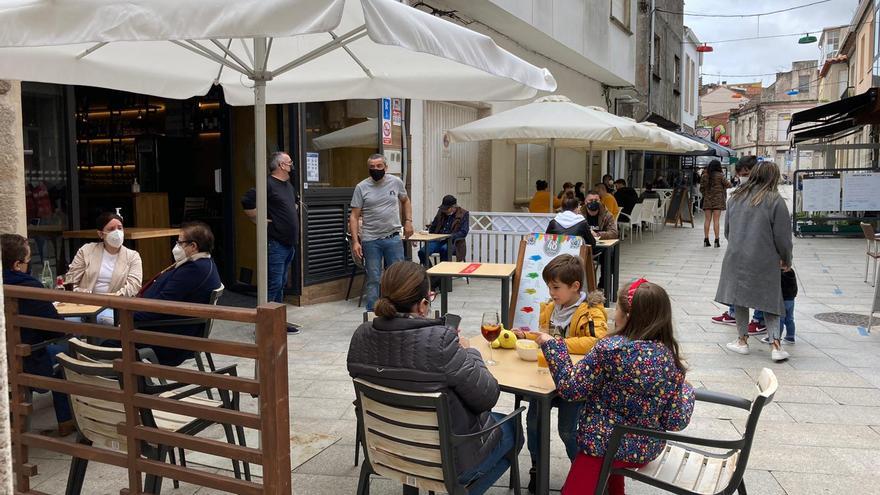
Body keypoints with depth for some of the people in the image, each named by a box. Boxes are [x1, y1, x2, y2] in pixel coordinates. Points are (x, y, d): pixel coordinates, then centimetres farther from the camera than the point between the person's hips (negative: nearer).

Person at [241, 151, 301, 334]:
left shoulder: (289, 186, 16)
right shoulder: (268, 184, -13)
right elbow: (247, 202, -22)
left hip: (289, 243, 9)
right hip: (275, 243, -9)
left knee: (281, 284, 15)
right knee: (273, 284, -8)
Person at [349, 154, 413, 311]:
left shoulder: (396, 182, 3)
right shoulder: (361, 187, -3)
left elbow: (405, 201, 21)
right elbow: (354, 216, -3)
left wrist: (408, 221, 7)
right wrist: (355, 241, -11)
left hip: (393, 238, 2)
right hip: (370, 240, -2)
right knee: (373, 280, 4)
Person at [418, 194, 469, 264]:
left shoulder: (463, 214, -2)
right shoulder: (441, 211, 13)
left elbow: (463, 232, -11)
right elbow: (433, 226, 24)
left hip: (452, 242, -5)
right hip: (438, 240, 5)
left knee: (444, 250, -39)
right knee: (422, 252, -22)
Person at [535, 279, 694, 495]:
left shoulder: (610, 349, -22)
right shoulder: (669, 355, -9)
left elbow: (569, 387, -15)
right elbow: (676, 421, -6)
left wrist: (551, 345, -6)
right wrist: (685, 389, 12)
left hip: (605, 445, -6)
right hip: (649, 449, 6)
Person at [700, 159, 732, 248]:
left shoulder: (704, 176, 2)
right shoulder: (720, 175, -8)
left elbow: (701, 189, 6)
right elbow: (728, 185, -3)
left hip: (707, 201, 3)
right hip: (718, 200, -3)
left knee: (707, 220, 6)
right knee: (716, 220, -2)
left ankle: (706, 239, 4)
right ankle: (717, 240, -3)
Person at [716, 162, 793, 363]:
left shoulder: (735, 197, 6)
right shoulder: (775, 201, -8)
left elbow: (727, 230, 15)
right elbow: (782, 236, -5)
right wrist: (786, 260, 9)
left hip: (736, 258, 3)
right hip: (764, 261, -3)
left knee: (740, 297, 12)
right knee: (770, 301, 6)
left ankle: (743, 340, 17)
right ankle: (775, 345, 0)